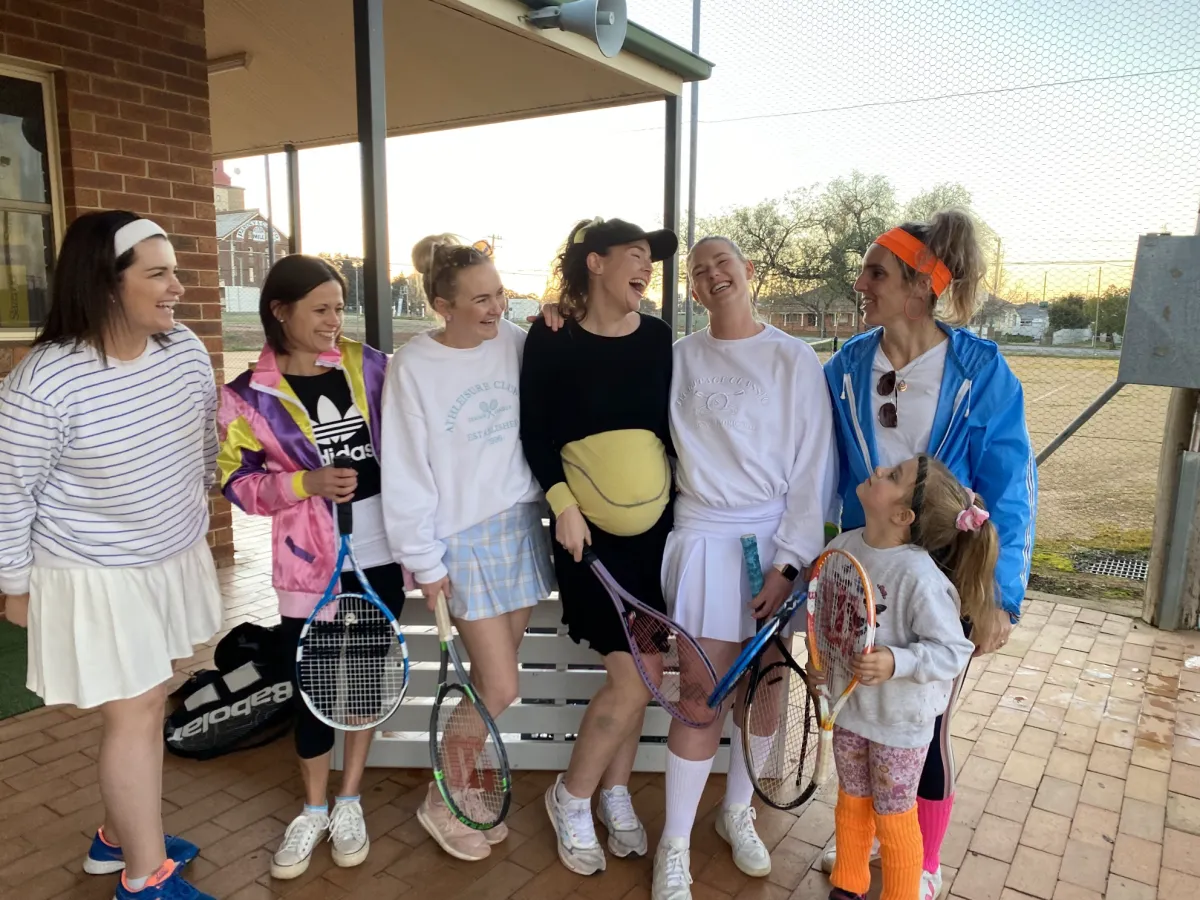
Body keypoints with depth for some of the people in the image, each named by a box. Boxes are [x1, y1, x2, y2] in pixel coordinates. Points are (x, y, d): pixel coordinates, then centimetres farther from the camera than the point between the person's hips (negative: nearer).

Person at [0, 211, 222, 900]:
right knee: (134, 714, 3)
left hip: (176, 560, 6)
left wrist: (196, 510, 20)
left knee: (149, 704, 17)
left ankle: (121, 838, 39)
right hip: (97, 577, -6)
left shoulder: (187, 351, -6)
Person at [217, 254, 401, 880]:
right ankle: (313, 810, 31)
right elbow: (237, 483, -5)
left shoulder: (367, 364, 0)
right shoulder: (249, 396, -7)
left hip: (383, 549, 3)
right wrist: (306, 483, -19)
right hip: (313, 560, -2)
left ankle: (349, 801, 33)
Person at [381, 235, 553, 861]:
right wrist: (423, 561, -7)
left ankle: (465, 788, 32)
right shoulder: (413, 366, -10)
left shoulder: (515, 341, 0)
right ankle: (442, 801, 22)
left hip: (520, 524, 4)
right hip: (463, 539, -4)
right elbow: (406, 471, -8)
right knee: (500, 688, -2)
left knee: (490, 678, 10)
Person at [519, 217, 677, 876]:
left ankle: (614, 792, 34)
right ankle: (571, 797, 19)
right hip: (589, 529, -4)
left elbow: (674, 422, 8)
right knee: (635, 675, -7)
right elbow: (534, 433, -6)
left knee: (638, 670, 11)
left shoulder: (657, 337, 2)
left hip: (655, 524, 5)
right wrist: (563, 505, -15)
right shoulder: (550, 340, -8)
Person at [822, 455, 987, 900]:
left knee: (893, 818, 15)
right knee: (851, 804, 24)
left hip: (899, 720, -6)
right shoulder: (843, 547, -9)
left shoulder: (920, 578, -29)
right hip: (848, 706, 6)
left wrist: (896, 663, -37)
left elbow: (952, 651, -24)